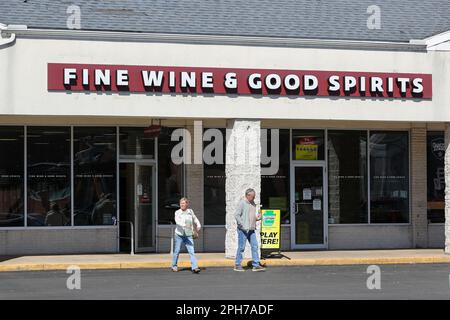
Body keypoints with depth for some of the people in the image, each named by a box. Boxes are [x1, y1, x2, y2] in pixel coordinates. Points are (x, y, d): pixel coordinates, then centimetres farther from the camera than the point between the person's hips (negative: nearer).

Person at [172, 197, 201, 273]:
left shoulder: (190, 211, 5)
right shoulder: (177, 212, -6)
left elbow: (195, 219, 25)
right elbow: (177, 221, -26)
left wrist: (198, 225, 15)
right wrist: (185, 225, -41)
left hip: (188, 235, 2)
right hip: (179, 235, -2)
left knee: (191, 251, -10)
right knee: (177, 251, 8)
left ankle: (194, 267, -17)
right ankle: (174, 266, 25)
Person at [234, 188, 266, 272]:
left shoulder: (253, 204, 16)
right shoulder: (242, 203, -7)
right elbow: (237, 215, -13)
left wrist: (257, 217, 3)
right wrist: (242, 225, -18)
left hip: (251, 230, 7)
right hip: (243, 230, -7)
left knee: (254, 246, 0)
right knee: (241, 247, -3)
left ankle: (256, 265, 1)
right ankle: (237, 265, 7)